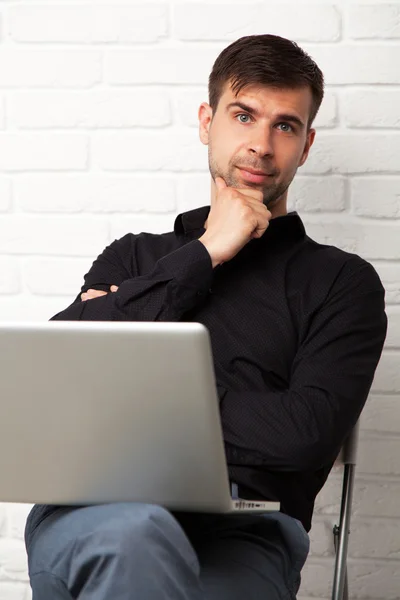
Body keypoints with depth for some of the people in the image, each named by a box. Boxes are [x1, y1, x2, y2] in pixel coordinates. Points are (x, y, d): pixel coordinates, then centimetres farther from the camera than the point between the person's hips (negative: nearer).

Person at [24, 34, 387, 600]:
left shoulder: (342, 281, 14)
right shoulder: (134, 256, 25)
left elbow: (305, 435, -4)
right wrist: (202, 257, 5)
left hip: (240, 537, -2)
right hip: (93, 510, 2)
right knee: (134, 533, -36)